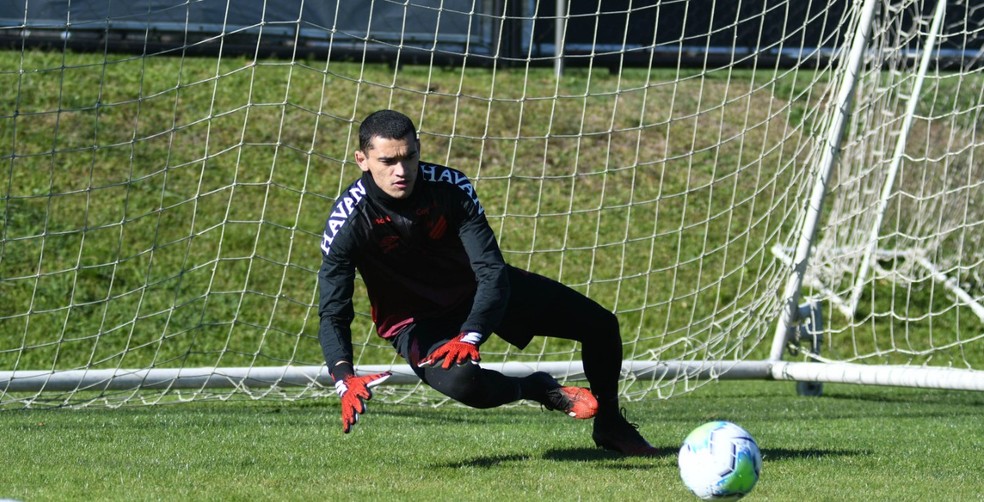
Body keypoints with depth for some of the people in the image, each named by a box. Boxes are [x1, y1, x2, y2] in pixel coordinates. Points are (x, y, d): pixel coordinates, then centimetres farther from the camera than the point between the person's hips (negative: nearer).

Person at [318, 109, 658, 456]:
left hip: (477, 288, 3)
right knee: (461, 382, -38)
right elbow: (333, 313, -28)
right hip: (416, 321, -3)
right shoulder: (348, 221, -27)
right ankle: (538, 390, -4)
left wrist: (470, 336, -43)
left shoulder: (451, 187, -24)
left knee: (600, 324, 1)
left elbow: (492, 271, -27)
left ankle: (609, 425, 28)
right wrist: (344, 380, -45)